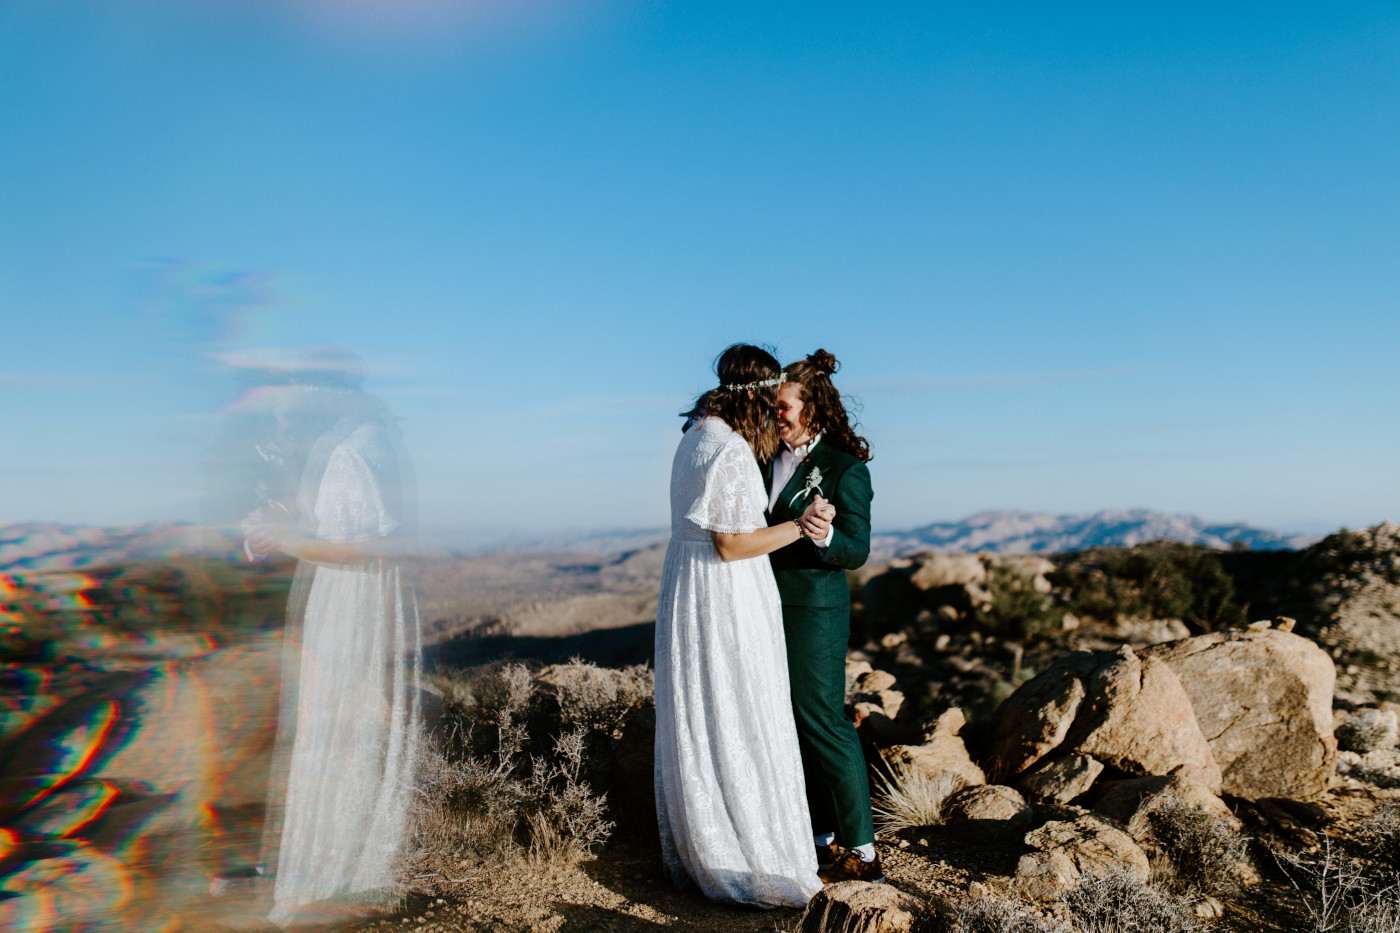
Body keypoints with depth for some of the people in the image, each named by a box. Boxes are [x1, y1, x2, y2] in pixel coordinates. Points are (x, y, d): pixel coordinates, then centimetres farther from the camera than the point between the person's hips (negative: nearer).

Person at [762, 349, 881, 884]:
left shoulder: (845, 469, -10)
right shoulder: (768, 459, 8)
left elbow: (857, 550, -12)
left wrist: (827, 538, -33)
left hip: (815, 612, -7)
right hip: (770, 609, 7)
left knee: (823, 724, -2)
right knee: (790, 725, 12)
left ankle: (862, 854, 10)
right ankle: (821, 839, 25)